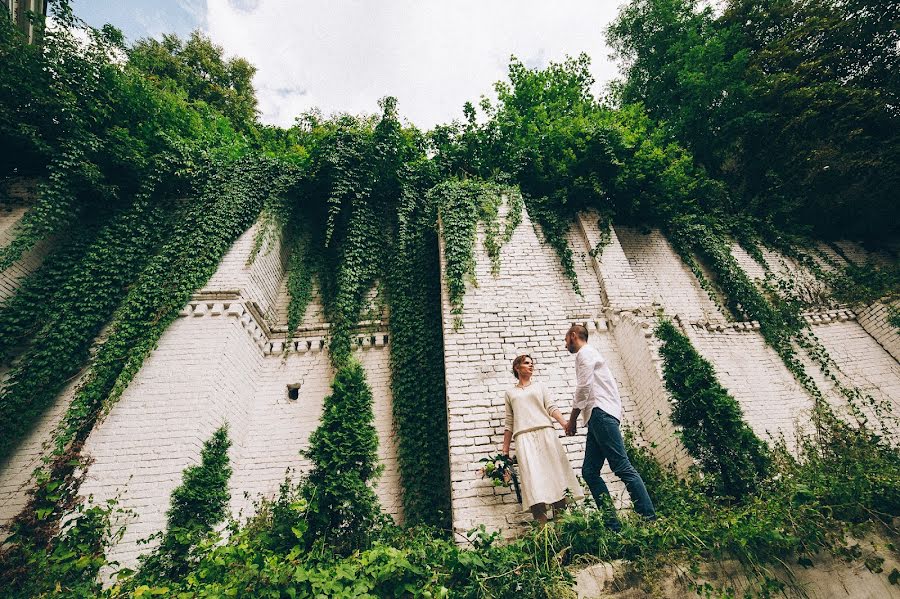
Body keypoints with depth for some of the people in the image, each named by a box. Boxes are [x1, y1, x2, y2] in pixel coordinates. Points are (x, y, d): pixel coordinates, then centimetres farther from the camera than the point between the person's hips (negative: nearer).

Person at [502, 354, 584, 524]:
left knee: (554, 472, -7)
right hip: (523, 436, -1)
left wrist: (565, 423, -12)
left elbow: (551, 407, 8)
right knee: (532, 476, -14)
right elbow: (509, 423, 18)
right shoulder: (510, 392, 19)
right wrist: (505, 452, 13)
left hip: (545, 432, 1)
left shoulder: (540, 386, 21)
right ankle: (542, 525, -16)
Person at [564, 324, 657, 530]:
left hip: (601, 413, -10)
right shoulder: (590, 354, 30)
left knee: (623, 468, -12)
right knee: (589, 472, 3)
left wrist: (572, 419, -2)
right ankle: (613, 525, 1)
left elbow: (583, 389, -9)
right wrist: (575, 419, 26)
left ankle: (650, 519, -10)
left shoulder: (585, 352, 1)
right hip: (597, 419, 10)